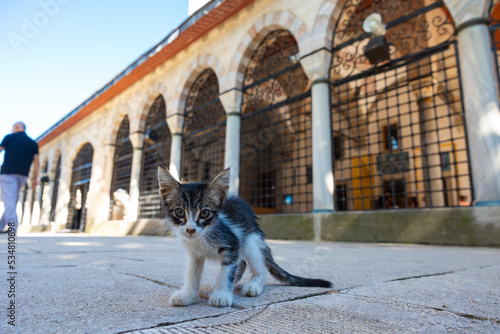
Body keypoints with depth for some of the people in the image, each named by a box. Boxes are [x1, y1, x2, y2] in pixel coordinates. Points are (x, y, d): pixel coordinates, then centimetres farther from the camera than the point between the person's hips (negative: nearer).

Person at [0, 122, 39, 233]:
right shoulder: (33, 143, 13)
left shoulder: (10, 137, 4)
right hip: (23, 175, 5)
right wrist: (35, 179, 6)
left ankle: (12, 227, -20)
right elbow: (36, 162, 6)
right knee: (12, 201, 13)